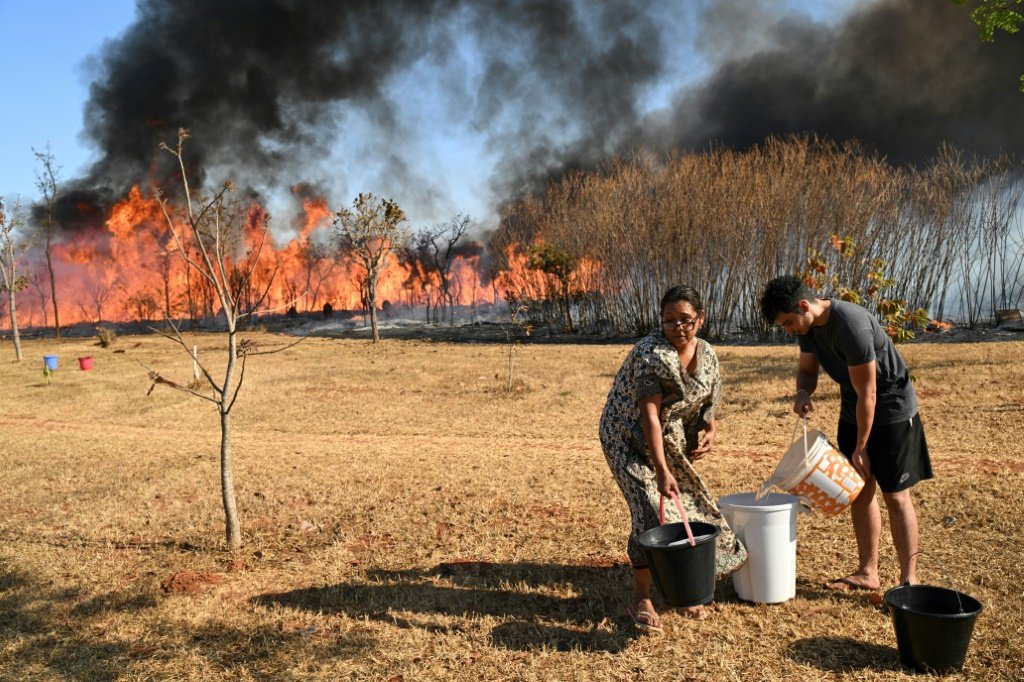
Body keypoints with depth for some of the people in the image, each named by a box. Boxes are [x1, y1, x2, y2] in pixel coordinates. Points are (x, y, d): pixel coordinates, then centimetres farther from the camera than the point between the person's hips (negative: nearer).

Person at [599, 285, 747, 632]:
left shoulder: (706, 354, -3)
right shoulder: (651, 353, -25)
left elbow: (705, 403, 12)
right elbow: (649, 414, -29)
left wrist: (709, 430, -9)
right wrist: (662, 470, -34)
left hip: (672, 439, 7)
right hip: (630, 438, -7)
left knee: (689, 506, 8)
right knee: (652, 511, -14)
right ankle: (641, 600, -1)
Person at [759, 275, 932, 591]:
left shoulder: (852, 326, -31)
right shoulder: (808, 325, -6)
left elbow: (868, 394, -25)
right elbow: (807, 367, 10)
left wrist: (860, 448, -17)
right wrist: (803, 393, -14)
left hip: (892, 410, -8)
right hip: (854, 411, 8)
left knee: (896, 495, -4)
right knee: (859, 492, 10)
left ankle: (909, 579, 5)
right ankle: (867, 573, 20)